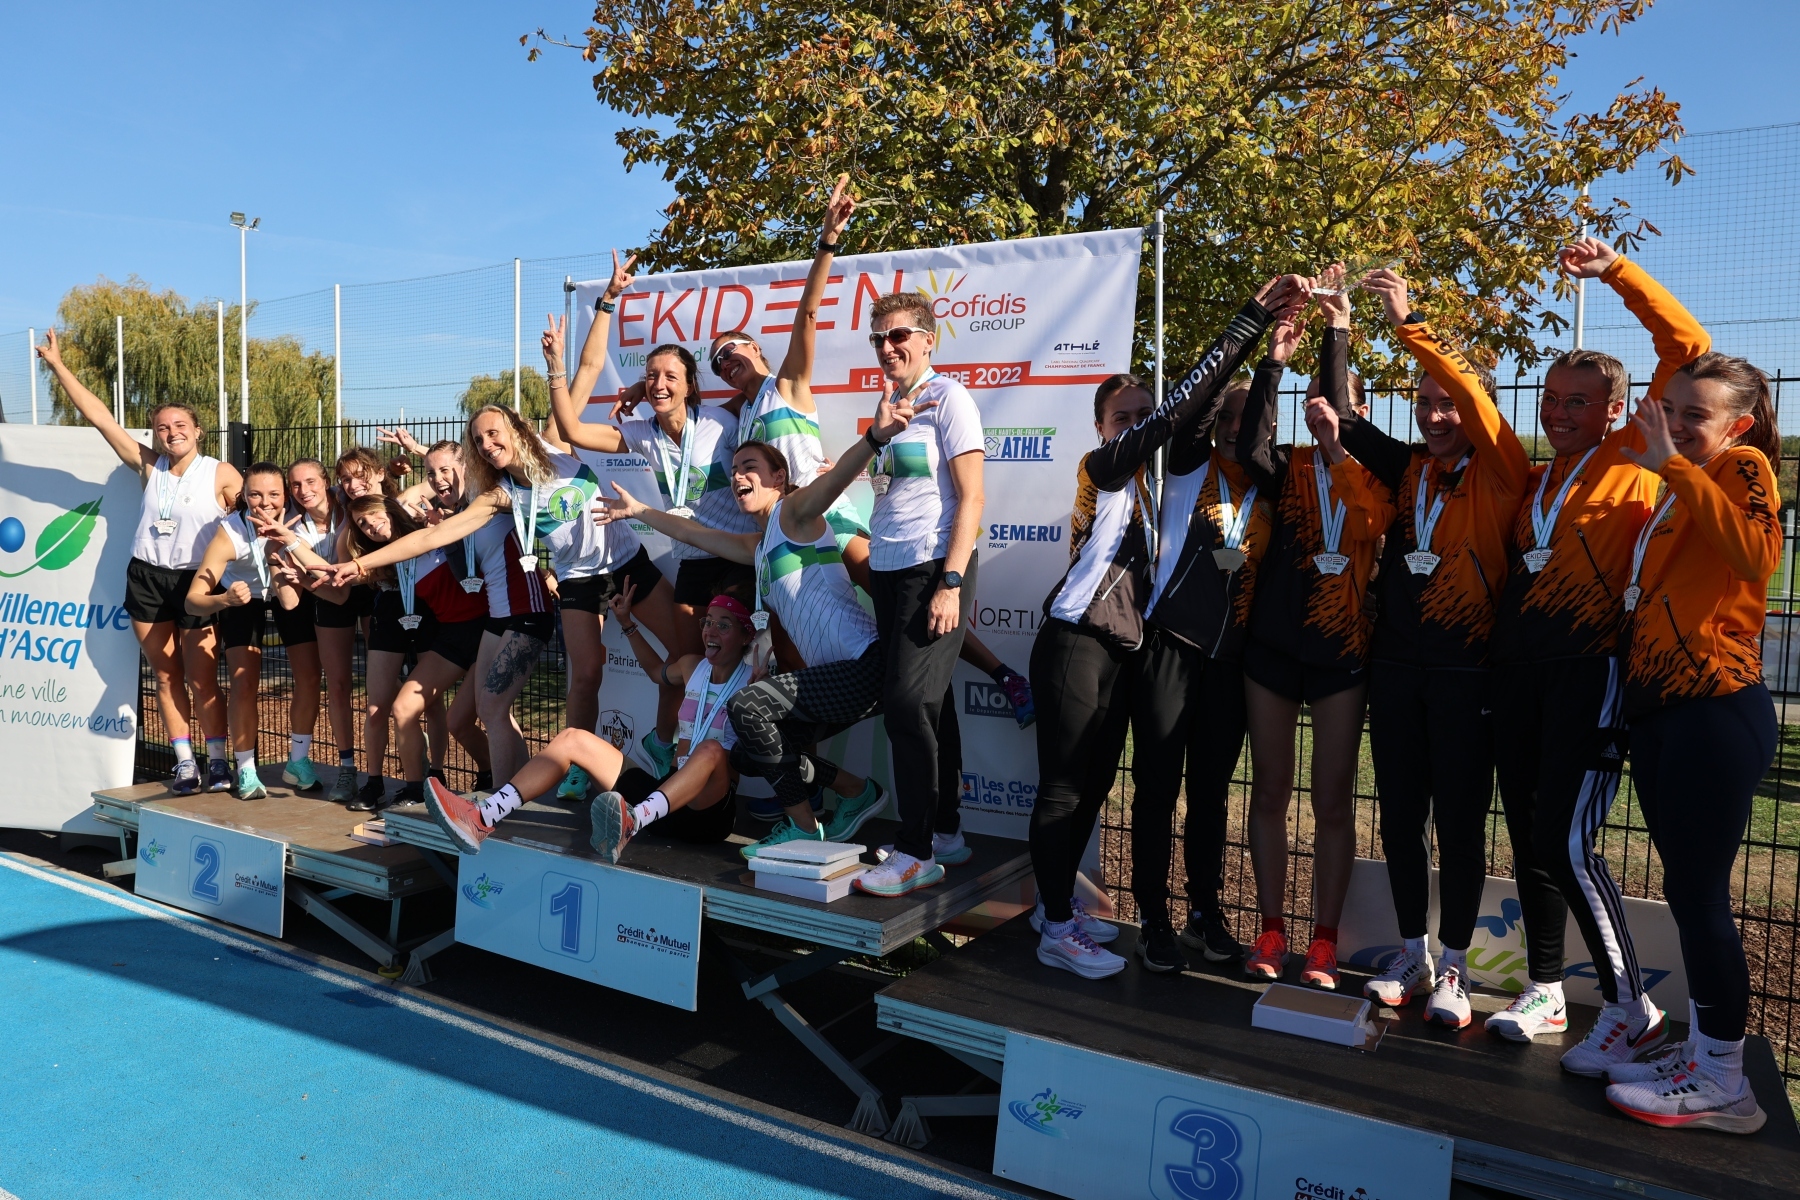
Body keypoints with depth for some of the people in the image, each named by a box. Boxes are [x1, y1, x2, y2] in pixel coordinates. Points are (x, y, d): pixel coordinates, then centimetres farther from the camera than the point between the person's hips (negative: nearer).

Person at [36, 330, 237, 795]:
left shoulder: (221, 475, -6)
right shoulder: (148, 466, 4)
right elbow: (99, 416, 5)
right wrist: (58, 365, 5)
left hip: (196, 583, -4)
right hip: (145, 580, 4)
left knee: (202, 680, -4)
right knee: (166, 677, 6)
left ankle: (218, 761, 7)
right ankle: (184, 763, 13)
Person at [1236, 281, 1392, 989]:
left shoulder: (1376, 477, 2)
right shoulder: (1289, 469, 4)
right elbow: (1251, 447, -18)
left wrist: (1339, 334, -16)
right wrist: (1274, 361, -19)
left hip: (1341, 653, -1)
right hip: (1272, 645, 1)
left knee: (1333, 803, 4)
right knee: (1270, 792, 8)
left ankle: (1323, 943, 15)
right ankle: (1271, 932, 20)